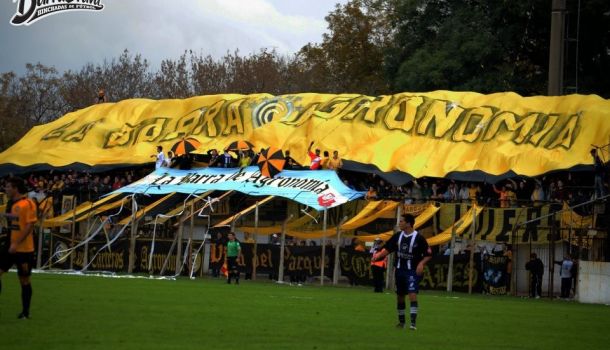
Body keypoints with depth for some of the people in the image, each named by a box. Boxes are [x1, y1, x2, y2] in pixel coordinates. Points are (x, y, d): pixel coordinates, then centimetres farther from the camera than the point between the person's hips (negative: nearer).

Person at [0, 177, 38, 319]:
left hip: (24, 249, -7)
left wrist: (17, 243, -24)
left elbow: (30, 226, -18)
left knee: (24, 280, 4)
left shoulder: (28, 204, -13)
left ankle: (25, 312, 15)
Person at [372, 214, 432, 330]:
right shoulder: (397, 236, 3)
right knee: (400, 296, 13)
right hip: (399, 270, 6)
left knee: (412, 294, -19)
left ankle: (413, 323, -20)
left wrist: (421, 263, -22)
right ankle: (401, 321, 28)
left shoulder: (419, 238, -12)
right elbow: (387, 248, 9)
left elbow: (428, 254, -7)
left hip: (412, 271, -6)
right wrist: (378, 255, -7)